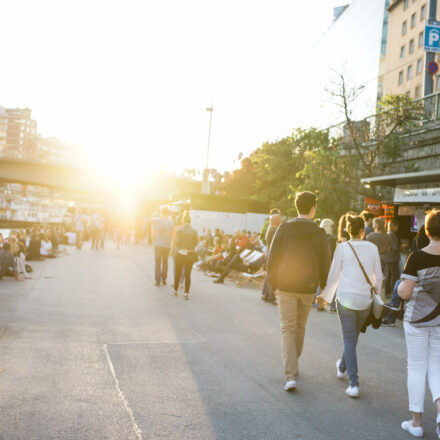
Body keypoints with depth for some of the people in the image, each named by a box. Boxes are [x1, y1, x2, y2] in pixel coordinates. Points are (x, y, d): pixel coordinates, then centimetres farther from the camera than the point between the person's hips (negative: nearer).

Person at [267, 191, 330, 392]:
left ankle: (291, 376, -8)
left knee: (288, 329, 1)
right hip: (308, 288, 1)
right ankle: (293, 365, 36)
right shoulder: (318, 233, -4)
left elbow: (272, 259, -4)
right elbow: (325, 264, -1)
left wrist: (273, 284, 8)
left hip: (285, 287, -1)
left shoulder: (284, 228, -4)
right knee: (300, 326, 20)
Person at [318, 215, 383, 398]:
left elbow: (334, 275, 0)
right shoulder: (372, 248, 1)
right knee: (353, 336, 22)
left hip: (345, 298, -3)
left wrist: (325, 296, 13)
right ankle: (342, 367, 44)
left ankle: (354, 383, -4)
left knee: (349, 339, 3)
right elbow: (378, 276, 6)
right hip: (365, 299, 3)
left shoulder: (342, 248, -5)